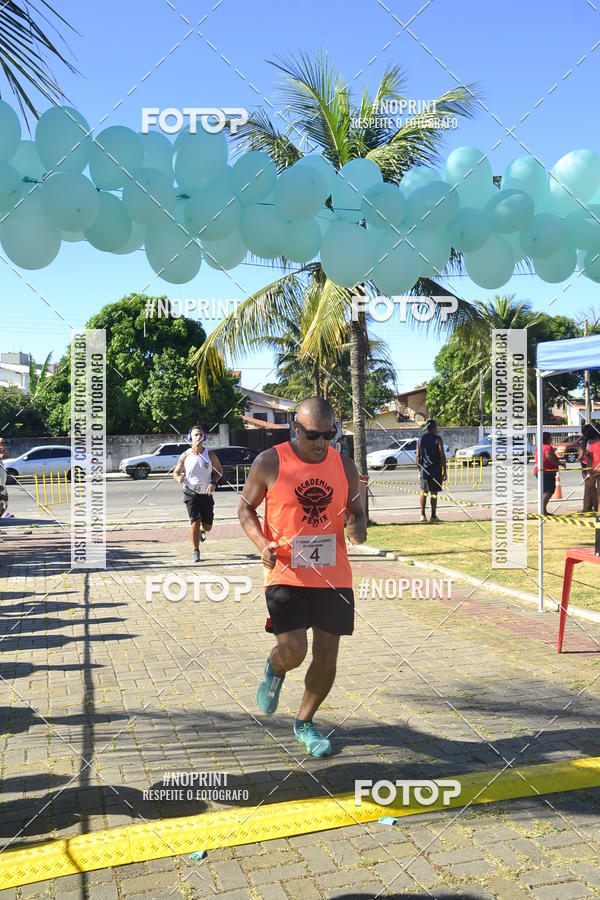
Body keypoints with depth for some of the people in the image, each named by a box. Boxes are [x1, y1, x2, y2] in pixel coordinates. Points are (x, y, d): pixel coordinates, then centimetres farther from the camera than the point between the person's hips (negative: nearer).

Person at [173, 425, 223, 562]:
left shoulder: (210, 454, -1)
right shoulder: (185, 456, -3)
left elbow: (219, 469, 9)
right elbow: (176, 472, 5)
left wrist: (213, 483, -8)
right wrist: (179, 479, -19)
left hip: (207, 493, 2)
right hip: (191, 493, -2)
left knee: (207, 526, 7)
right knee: (195, 522, -11)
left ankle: (202, 531, 45)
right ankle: (195, 551, 3)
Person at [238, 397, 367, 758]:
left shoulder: (345, 466, 2)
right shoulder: (270, 463, -7)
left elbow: (357, 513, 13)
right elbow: (246, 508, 4)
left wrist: (358, 529, -11)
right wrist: (262, 544, -13)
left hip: (334, 577, 3)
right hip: (286, 575, -3)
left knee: (327, 658, 7)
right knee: (293, 652, -15)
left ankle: (305, 723, 33)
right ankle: (274, 671, 25)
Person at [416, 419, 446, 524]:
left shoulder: (420, 439, 6)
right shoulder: (438, 439, -7)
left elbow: (418, 456, 6)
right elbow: (442, 455, -9)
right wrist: (444, 471, -4)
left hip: (424, 470, 4)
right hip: (436, 470, -3)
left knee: (423, 492, 11)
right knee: (434, 493, 2)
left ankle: (422, 515, 5)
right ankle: (433, 516, 6)